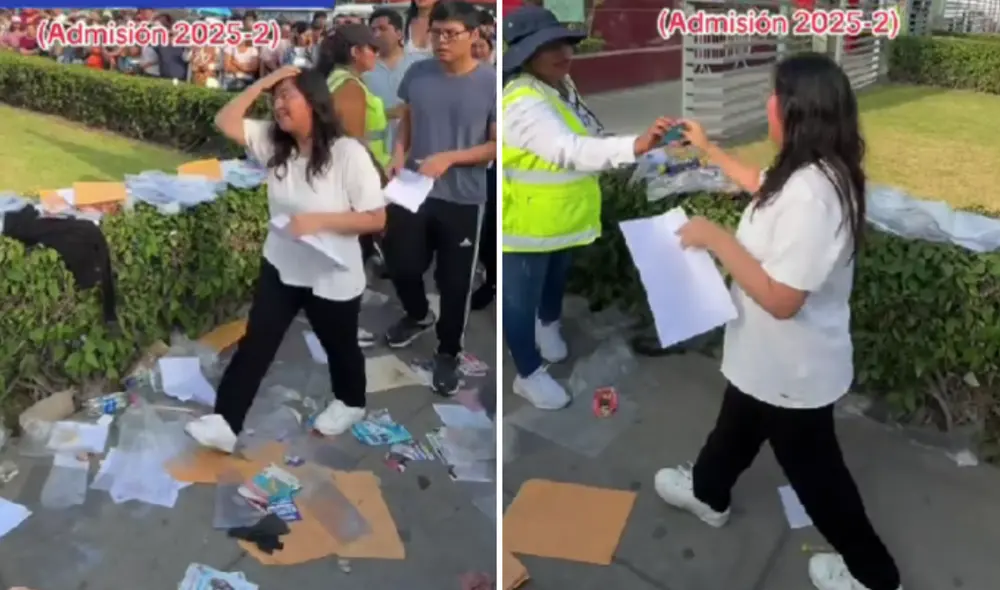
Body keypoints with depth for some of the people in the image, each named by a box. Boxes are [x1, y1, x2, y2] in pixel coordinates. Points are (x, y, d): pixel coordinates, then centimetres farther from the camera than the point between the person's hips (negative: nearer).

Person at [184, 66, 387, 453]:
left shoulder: (349, 154, -22)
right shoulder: (273, 142, -3)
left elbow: (376, 219, -21)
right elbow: (225, 122, -8)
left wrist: (320, 221, -29)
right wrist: (263, 82, -14)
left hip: (333, 278, -5)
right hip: (280, 268, 5)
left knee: (339, 347, 18)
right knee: (254, 344, 5)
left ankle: (351, 404, 45)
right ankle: (226, 423, 13)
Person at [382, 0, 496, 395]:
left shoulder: (491, 83, -13)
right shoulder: (417, 74, -1)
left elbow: (497, 146, -11)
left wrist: (449, 158, -23)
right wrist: (399, 154, -6)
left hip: (463, 200, -3)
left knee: (454, 281, 7)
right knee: (401, 264, 13)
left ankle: (448, 353, 28)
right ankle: (418, 316, 46)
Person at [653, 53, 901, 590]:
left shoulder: (809, 194, -35)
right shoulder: (816, 171, -3)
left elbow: (781, 299, -34)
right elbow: (761, 185, 20)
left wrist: (715, 238, -28)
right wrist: (706, 148, 27)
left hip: (792, 368, -9)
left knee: (812, 467, 12)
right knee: (737, 425, 30)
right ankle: (708, 493, 57)